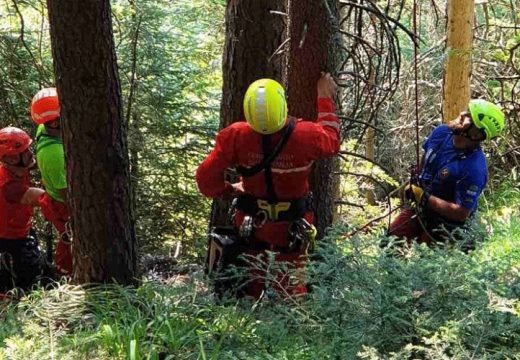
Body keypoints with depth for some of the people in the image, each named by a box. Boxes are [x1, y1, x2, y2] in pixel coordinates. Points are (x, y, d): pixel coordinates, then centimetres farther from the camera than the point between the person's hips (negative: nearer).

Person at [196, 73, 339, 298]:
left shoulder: (236, 137, -22)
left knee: (251, 288, 17)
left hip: (250, 224, 1)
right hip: (292, 228, -1)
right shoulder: (306, 136, -24)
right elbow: (332, 140, 0)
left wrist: (228, 190, 7)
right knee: (291, 290, 12)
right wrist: (325, 98, 10)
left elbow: (207, 177, -14)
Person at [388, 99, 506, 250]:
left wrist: (423, 197, -26)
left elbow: (460, 213, -29)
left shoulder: (474, 168, -33)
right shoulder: (441, 132, -12)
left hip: (446, 225, -6)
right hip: (422, 206, 7)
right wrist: (415, 183, 7)